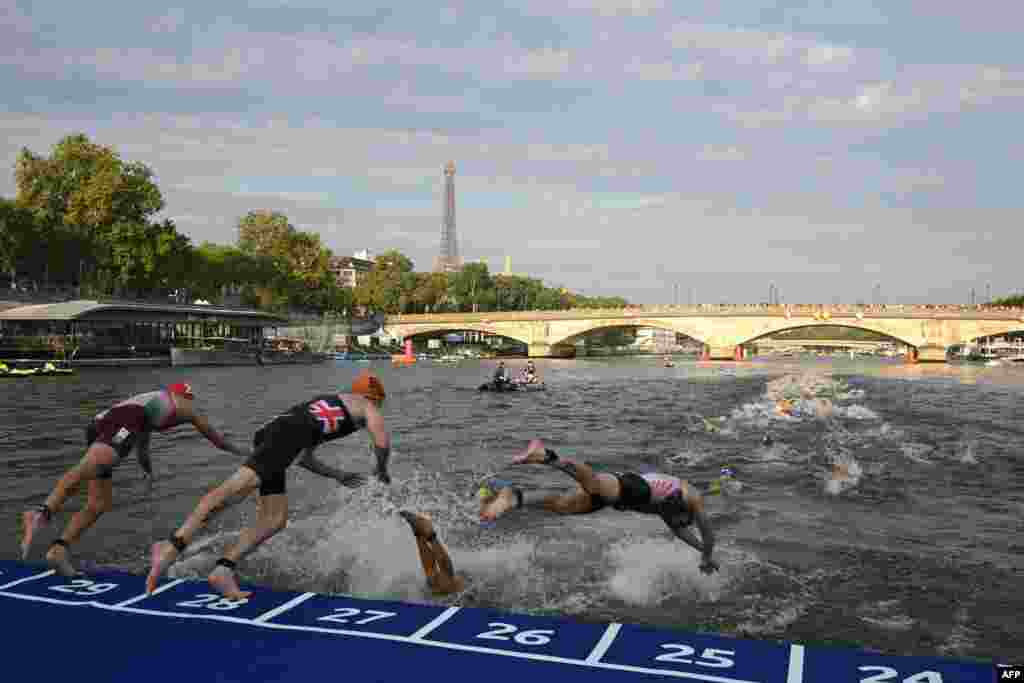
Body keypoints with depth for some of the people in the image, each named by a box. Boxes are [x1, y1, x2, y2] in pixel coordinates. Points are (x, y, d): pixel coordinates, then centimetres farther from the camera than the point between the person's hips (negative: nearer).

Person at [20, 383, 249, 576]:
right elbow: (213, 436, 41)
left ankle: (59, 549, -6)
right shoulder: (183, 405, 29)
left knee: (100, 504, 8)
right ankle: (41, 513, -53)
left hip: (98, 424, 7)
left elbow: (141, 450, 59)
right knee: (86, 468, -31)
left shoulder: (149, 403, 44)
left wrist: (149, 471, 77)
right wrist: (238, 450, 57)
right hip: (122, 423, -7)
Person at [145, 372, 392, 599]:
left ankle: (223, 570, -7)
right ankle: (172, 546, -37)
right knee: (237, 486, -24)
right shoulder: (366, 406, 23)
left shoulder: (325, 405, 42)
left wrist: (339, 476, 53)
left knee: (274, 520, 4)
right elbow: (383, 444, 7)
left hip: (270, 432, 8)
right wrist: (382, 470, 29)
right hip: (290, 431, -8)